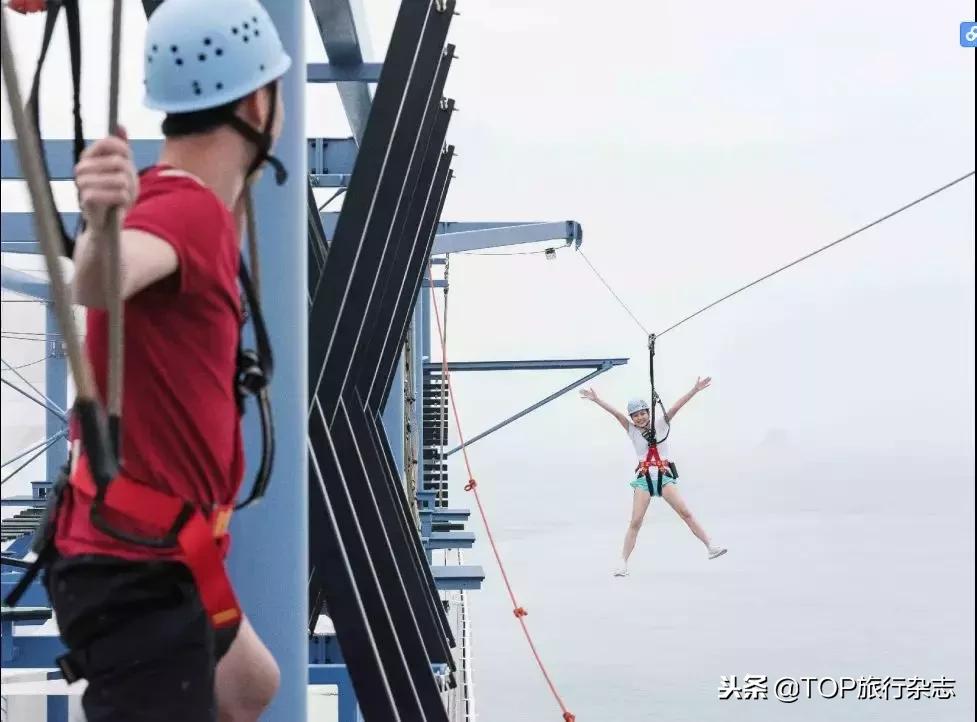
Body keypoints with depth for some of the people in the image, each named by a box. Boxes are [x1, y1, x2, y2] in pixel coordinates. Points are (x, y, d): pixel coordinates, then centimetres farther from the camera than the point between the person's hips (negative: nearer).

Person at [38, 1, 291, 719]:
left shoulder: (193, 204, 6)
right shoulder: (186, 208, -22)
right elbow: (97, 283, -47)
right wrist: (101, 228, -65)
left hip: (163, 557, 11)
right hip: (137, 568, -11)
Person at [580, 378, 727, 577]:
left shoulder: (660, 424, 1)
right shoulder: (632, 430, 3)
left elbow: (677, 406, -9)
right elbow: (615, 413, -6)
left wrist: (695, 390, -17)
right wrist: (596, 400, -13)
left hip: (664, 476, 0)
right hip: (643, 478, 0)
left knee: (686, 513, -9)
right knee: (635, 521, -5)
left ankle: (710, 547, -6)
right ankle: (623, 563, -3)